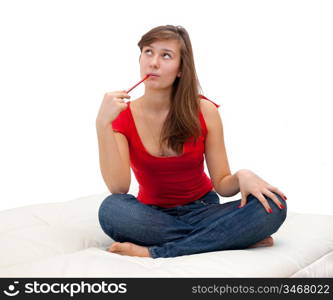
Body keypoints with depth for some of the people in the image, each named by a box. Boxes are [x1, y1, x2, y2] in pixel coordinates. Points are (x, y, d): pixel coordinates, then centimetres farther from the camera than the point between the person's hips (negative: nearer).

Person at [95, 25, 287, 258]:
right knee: (111, 209, -34)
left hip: (201, 210, 1)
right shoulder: (122, 116, -8)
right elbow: (118, 188, -22)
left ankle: (154, 252, -27)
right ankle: (237, 238, -24)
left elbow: (222, 184, -6)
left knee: (273, 207, -25)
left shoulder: (205, 111, -8)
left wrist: (242, 177, -29)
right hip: (152, 216, 0)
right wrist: (103, 124, -29)